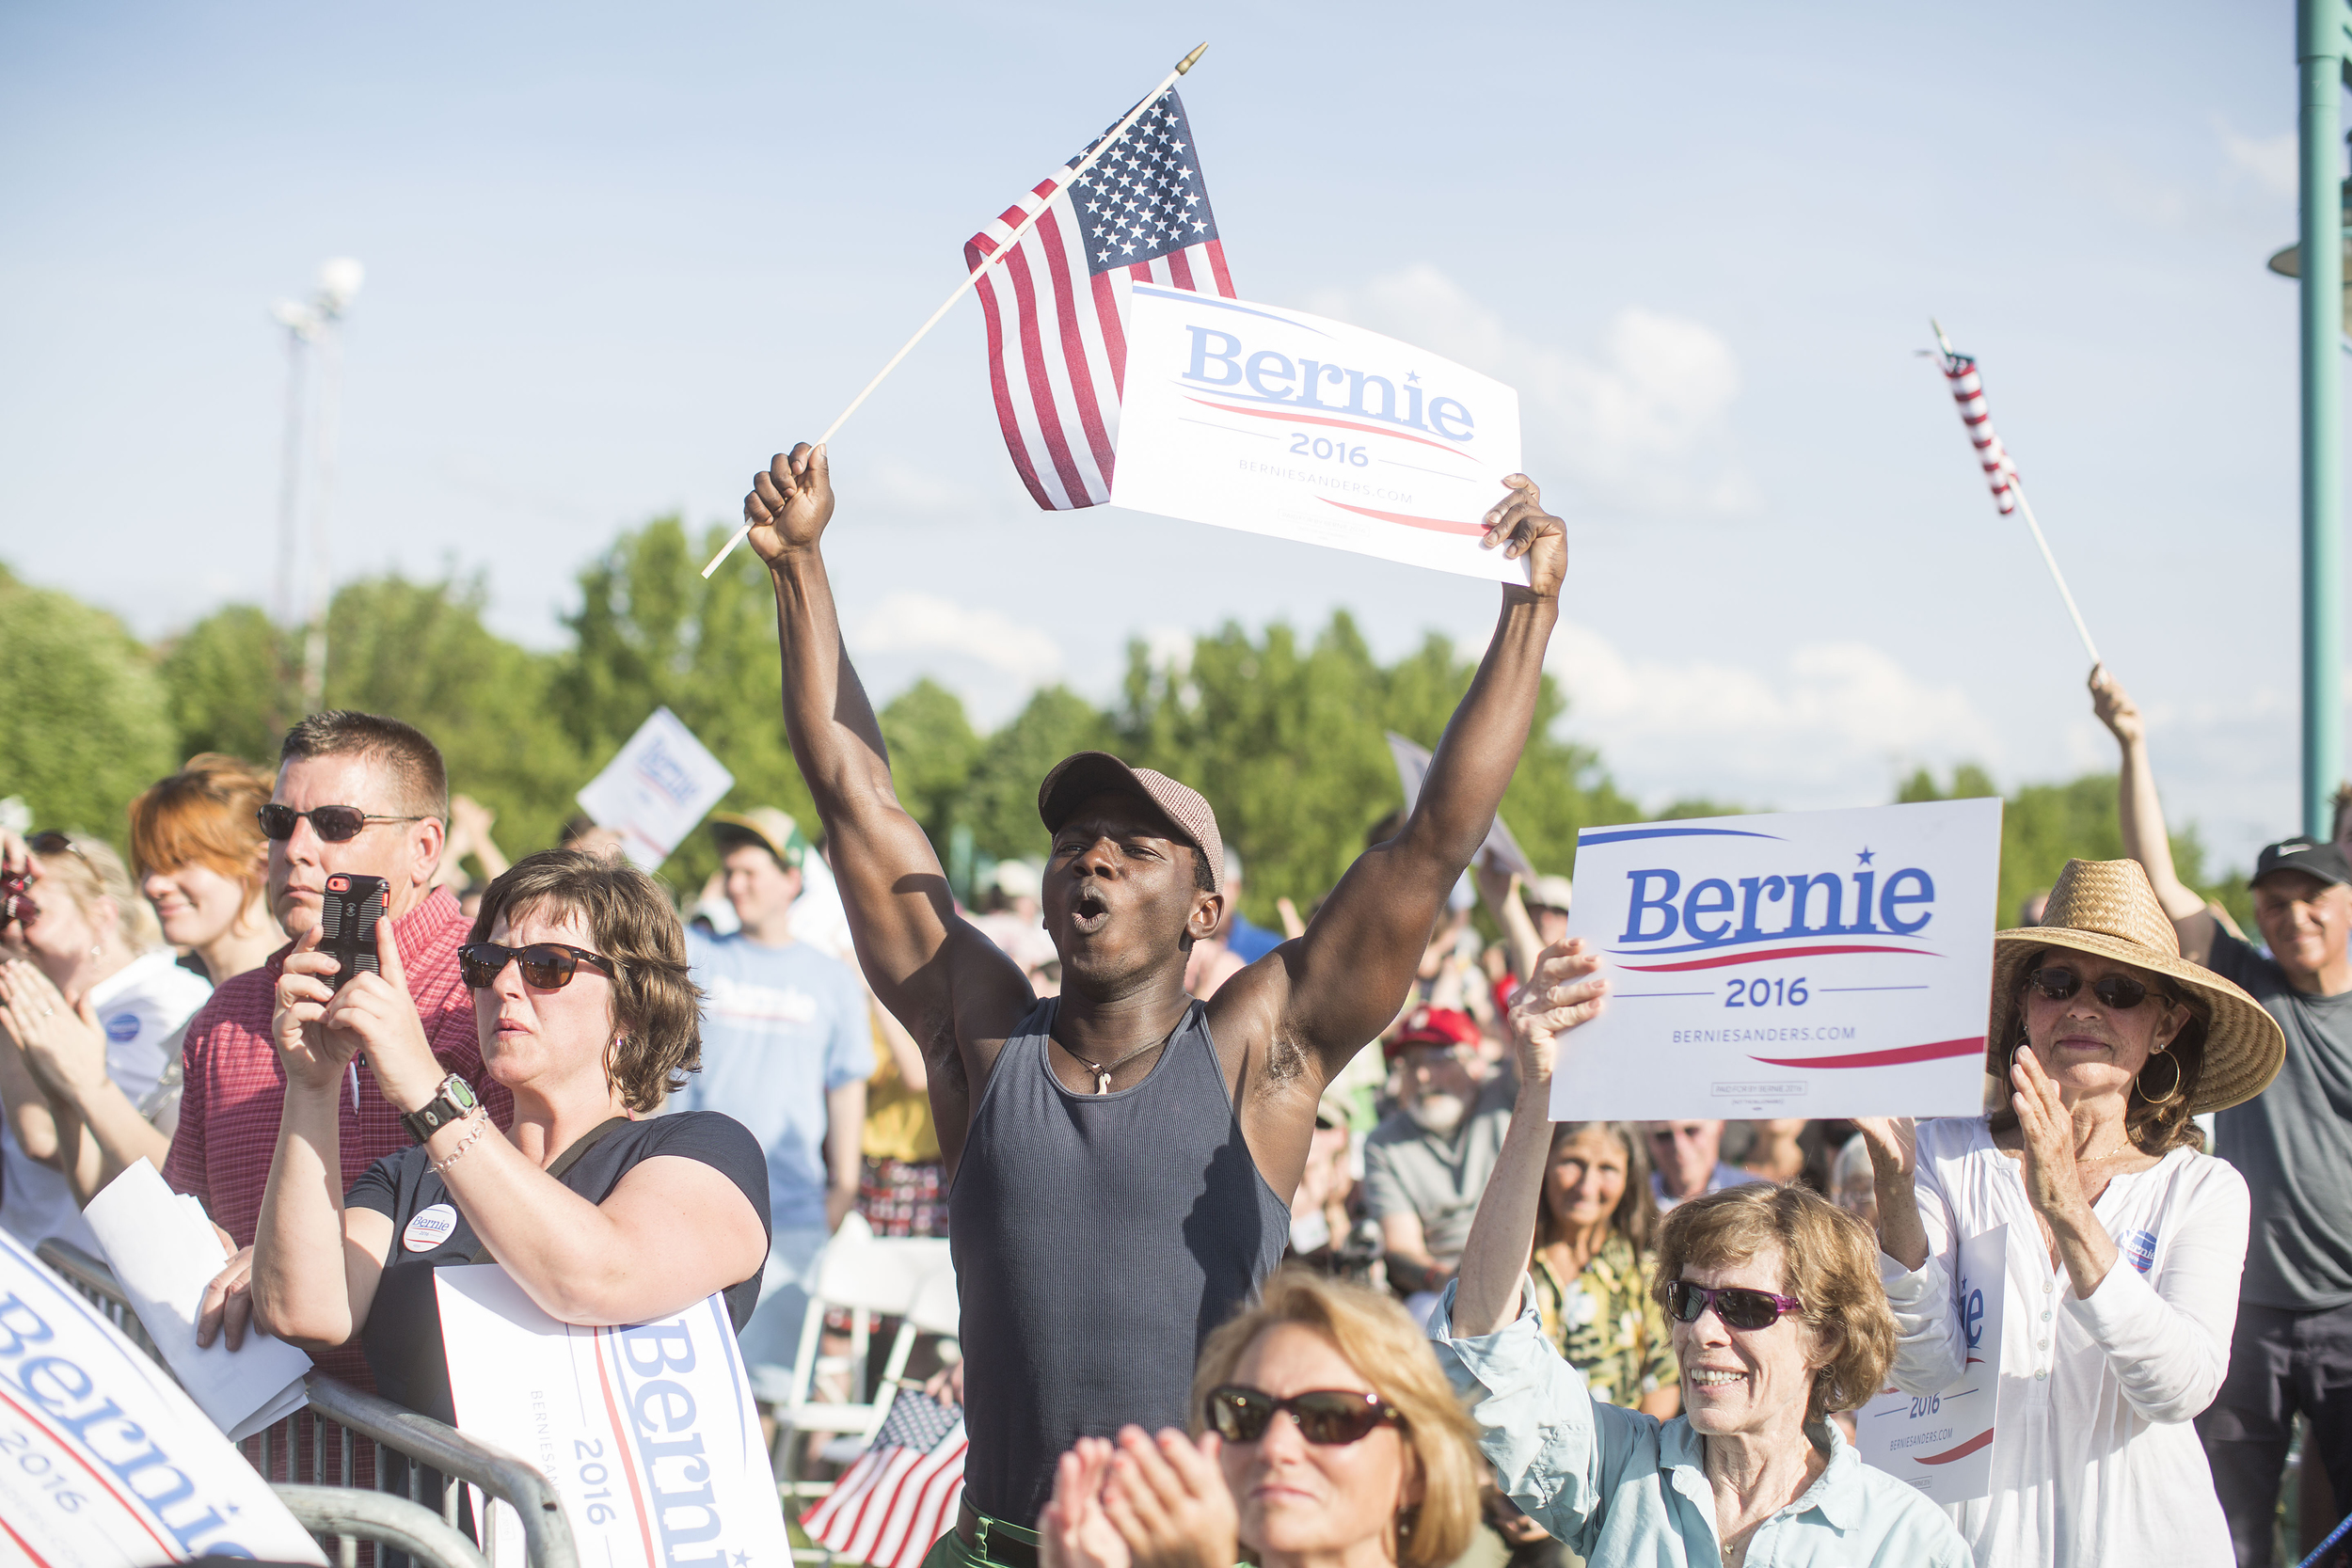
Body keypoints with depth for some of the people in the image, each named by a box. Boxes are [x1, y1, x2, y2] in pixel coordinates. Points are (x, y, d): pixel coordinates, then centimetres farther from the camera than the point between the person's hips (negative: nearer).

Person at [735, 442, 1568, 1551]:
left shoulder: (1255, 1054, 2)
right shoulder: (985, 1044, 7)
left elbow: (1436, 842, -1)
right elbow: (855, 794, 8)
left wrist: (1529, 609, -4)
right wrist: (801, 562, 7)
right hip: (1001, 1540, 1)